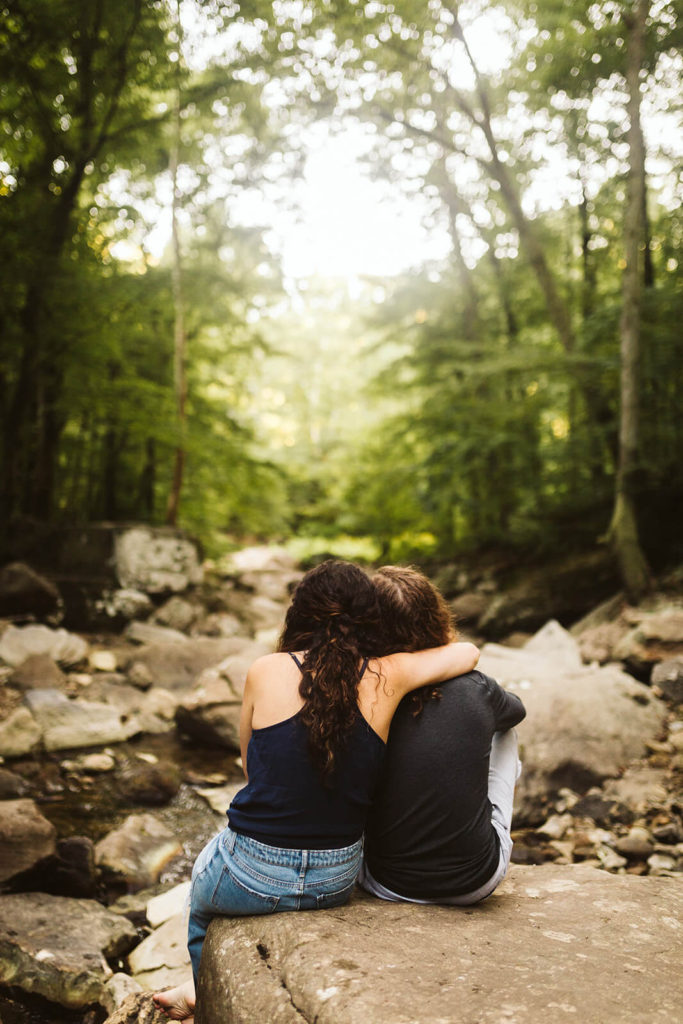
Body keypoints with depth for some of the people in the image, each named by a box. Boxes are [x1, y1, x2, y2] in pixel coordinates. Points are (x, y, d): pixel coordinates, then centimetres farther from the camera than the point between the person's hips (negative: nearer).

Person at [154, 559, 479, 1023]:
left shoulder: (268, 672, -14)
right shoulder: (385, 678, -11)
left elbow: (250, 763, 3)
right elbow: (468, 652, 6)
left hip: (255, 877, -3)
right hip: (338, 879, 3)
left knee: (202, 892, 34)